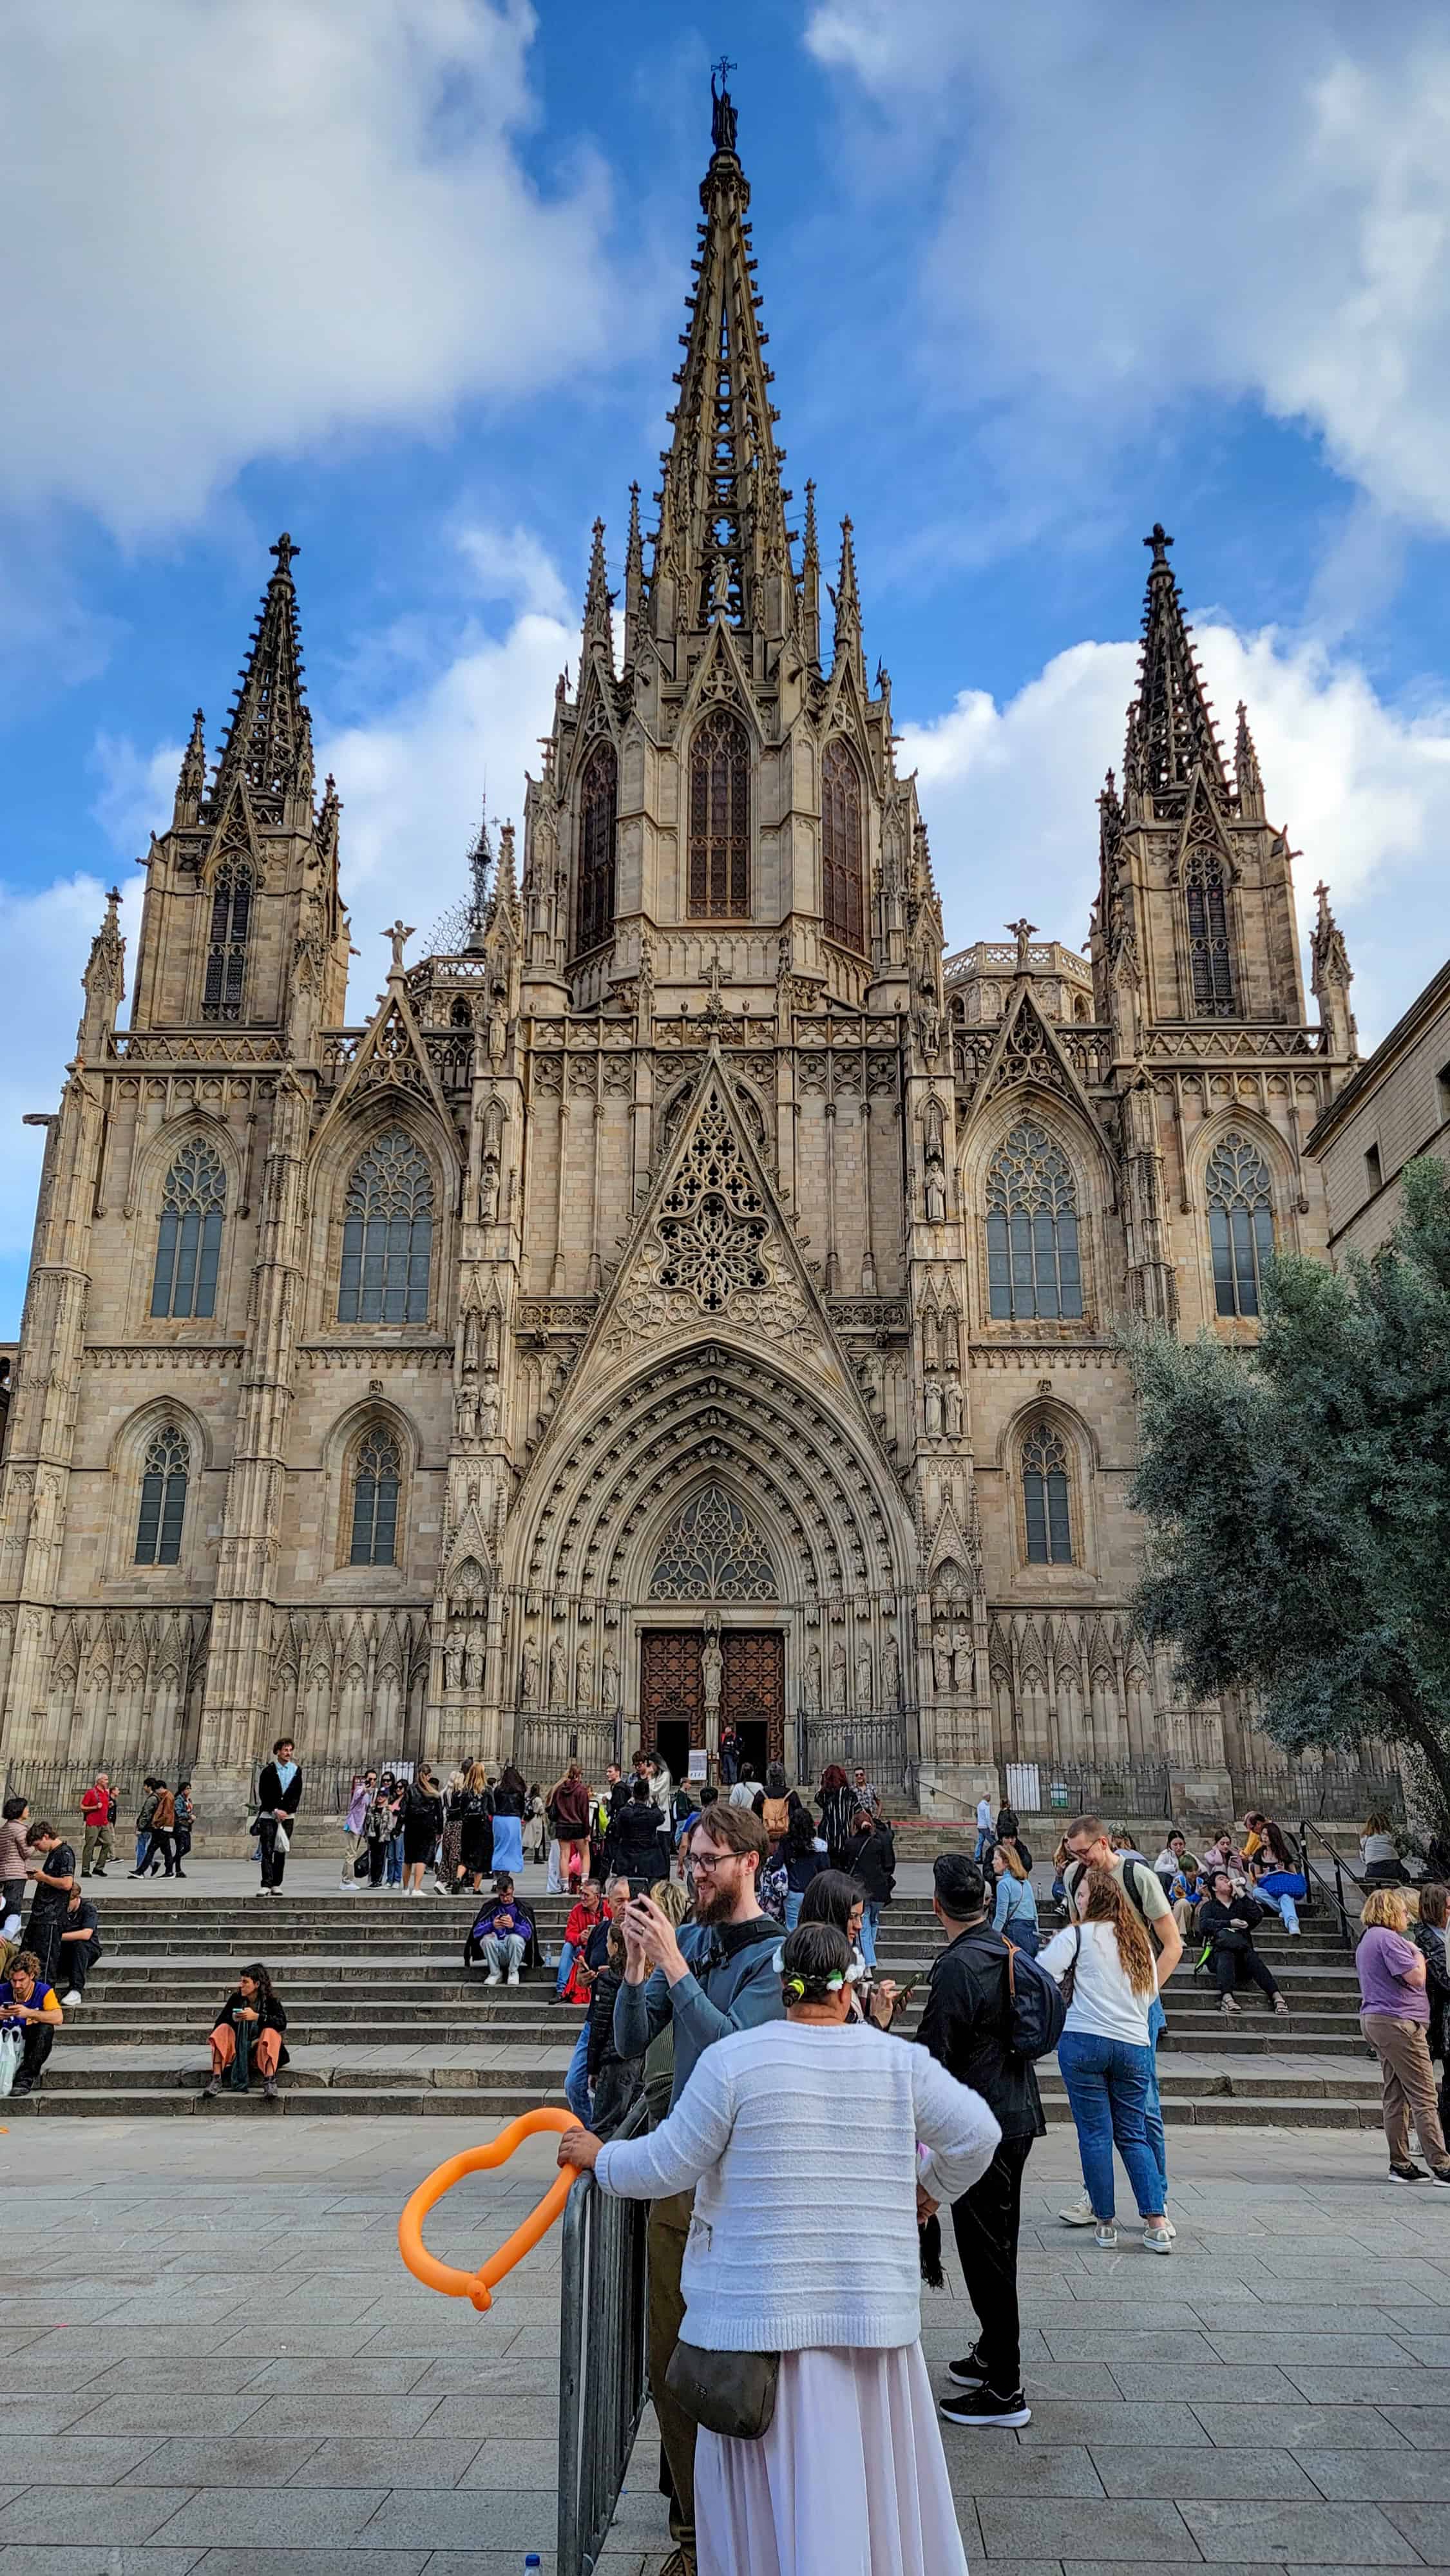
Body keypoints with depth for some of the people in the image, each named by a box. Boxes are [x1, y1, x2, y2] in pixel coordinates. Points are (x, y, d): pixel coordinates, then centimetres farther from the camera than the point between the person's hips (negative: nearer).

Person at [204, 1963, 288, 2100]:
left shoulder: (270, 2001, -7)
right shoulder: (236, 1998, 1)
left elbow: (282, 2023, -22)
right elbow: (220, 2021, -1)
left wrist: (257, 2017, -34)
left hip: (260, 2050, -3)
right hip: (237, 2049, 3)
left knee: (270, 2032, -30)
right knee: (223, 2029, -19)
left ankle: (269, 2082, -44)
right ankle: (216, 2080, -31)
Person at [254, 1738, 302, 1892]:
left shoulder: (296, 1770, 6)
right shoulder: (268, 1770, -1)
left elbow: (296, 1794, 3)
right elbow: (264, 1794, -5)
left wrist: (286, 1811, -8)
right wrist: (275, 1811, -12)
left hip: (287, 1816, 3)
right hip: (268, 1816, -3)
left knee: (281, 1852, 4)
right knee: (267, 1851, -9)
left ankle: (276, 1885, 9)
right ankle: (266, 1885, -13)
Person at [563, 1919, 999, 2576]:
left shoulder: (733, 2058, -9)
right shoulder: (900, 2061, -1)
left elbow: (668, 2166, -6)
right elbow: (977, 2135, 3)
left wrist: (599, 2157, 11)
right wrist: (929, 2189, 20)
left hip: (762, 2310, -2)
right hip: (873, 2307, 2)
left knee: (770, 2484, 12)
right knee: (872, 2472, 17)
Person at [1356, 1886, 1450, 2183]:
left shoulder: (1368, 1939, 19)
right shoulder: (1388, 1939, -14)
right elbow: (1417, 1978, -17)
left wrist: (1415, 1958, 19)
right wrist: (1419, 1956, 1)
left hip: (1375, 2019, 10)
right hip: (1398, 2021, -10)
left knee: (1395, 2096, 10)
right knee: (1424, 2097, -6)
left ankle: (1401, 2165, 12)